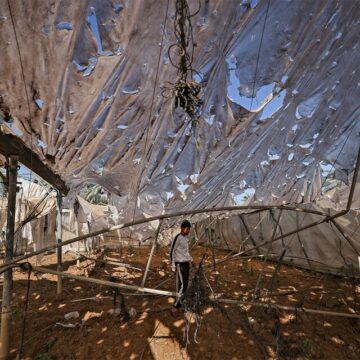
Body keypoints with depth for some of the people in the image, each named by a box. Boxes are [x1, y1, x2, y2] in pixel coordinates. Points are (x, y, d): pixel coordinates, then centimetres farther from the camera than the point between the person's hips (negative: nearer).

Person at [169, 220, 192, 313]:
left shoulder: (186, 238, 9)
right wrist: (173, 265, -16)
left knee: (185, 284, 13)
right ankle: (176, 305, 4)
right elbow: (172, 251, -15)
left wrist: (191, 259, 20)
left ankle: (179, 302, 26)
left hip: (186, 263, 9)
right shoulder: (178, 238, -17)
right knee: (182, 285, -8)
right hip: (180, 264, -9)